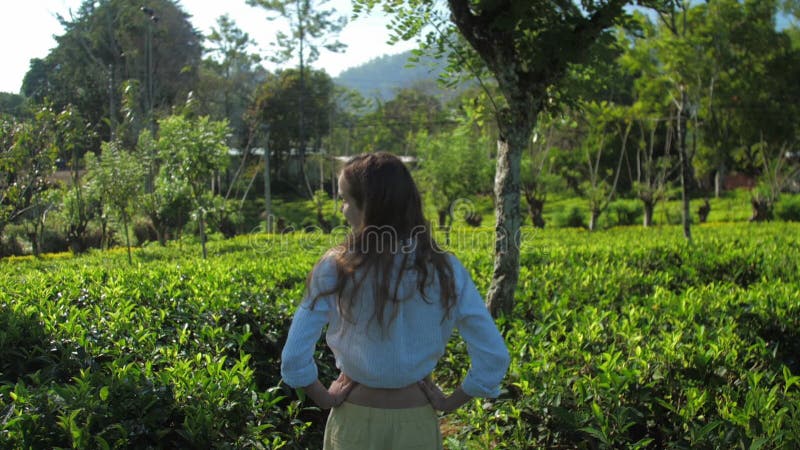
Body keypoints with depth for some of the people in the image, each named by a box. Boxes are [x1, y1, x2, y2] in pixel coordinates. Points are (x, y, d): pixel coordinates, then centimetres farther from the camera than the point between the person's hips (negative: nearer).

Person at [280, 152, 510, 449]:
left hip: (354, 420, -1)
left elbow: (294, 360, -15)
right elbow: (494, 357, -11)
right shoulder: (445, 269, -11)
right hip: (417, 423, 1)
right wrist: (451, 402, 1)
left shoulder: (334, 268, -15)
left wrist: (324, 398, 1)